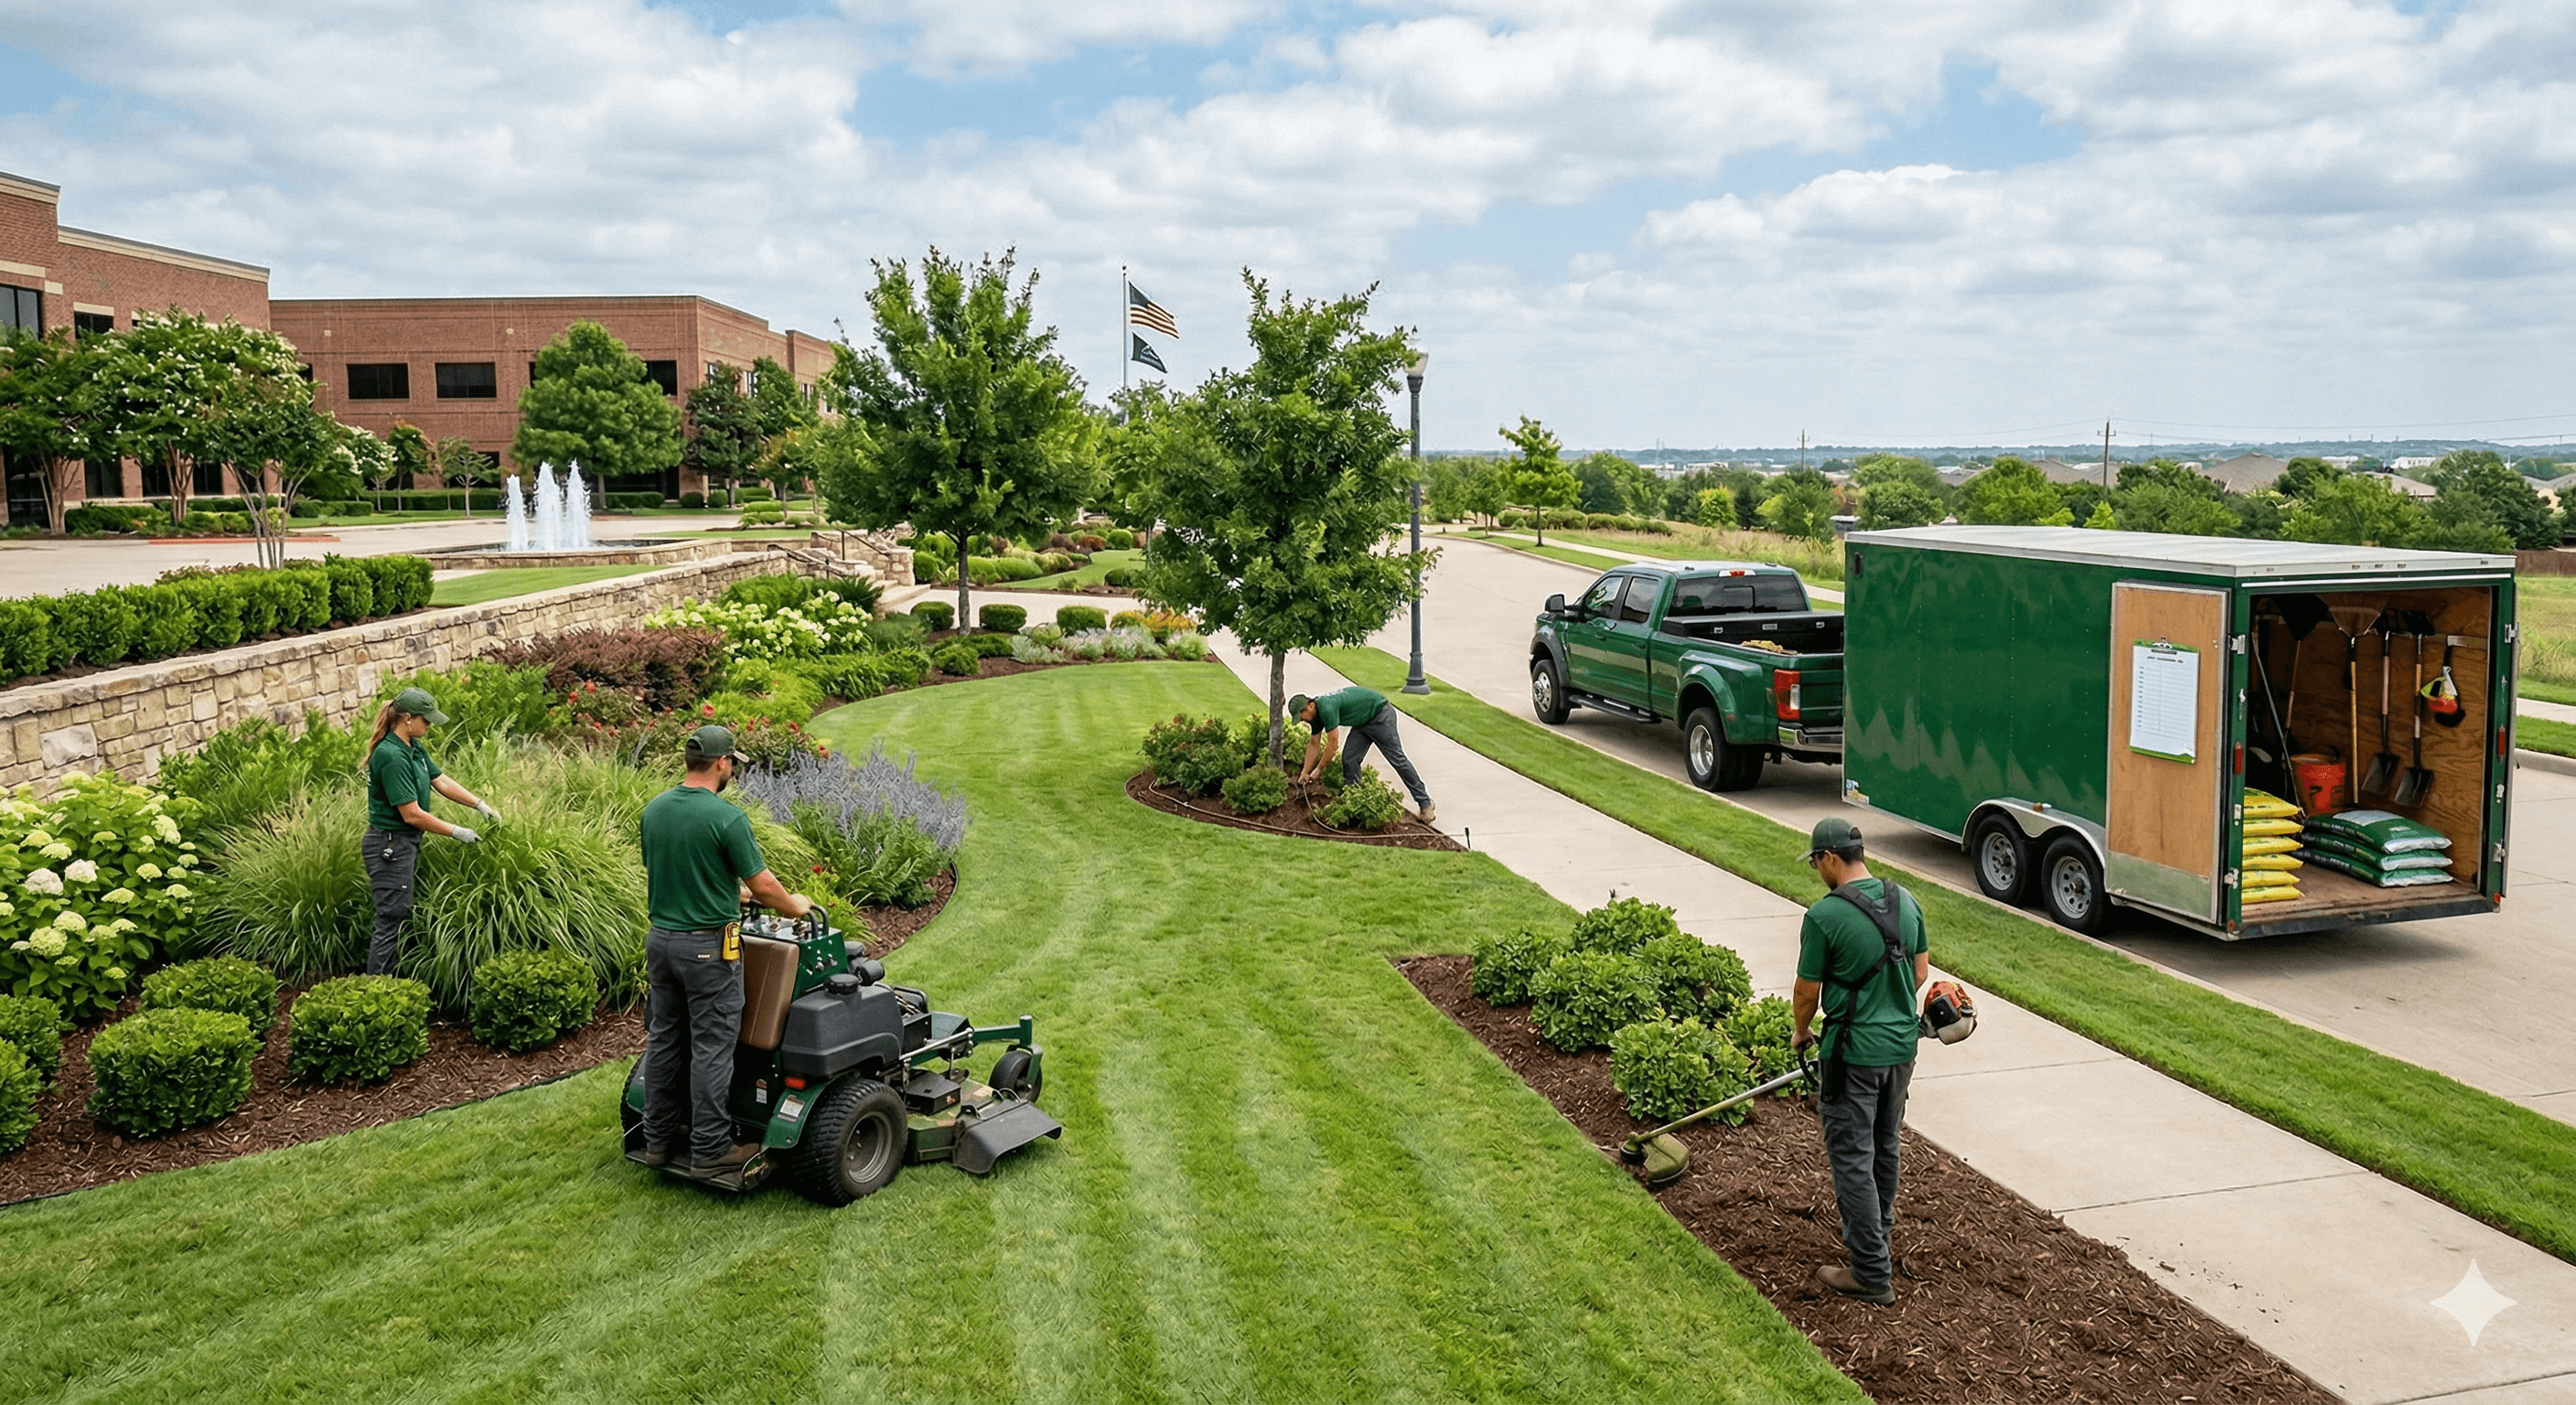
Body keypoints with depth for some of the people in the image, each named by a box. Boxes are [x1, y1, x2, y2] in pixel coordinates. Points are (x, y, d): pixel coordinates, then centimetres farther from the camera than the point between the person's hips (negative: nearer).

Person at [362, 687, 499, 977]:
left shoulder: (413, 748, 8)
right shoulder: (391, 756, -22)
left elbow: (442, 781, 14)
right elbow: (412, 814, -22)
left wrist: (480, 805, 6)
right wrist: (457, 833, -14)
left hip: (405, 845, 10)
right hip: (390, 847, -10)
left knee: (401, 919, 14)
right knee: (390, 923, -5)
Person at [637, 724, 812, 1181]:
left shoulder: (654, 810, 3)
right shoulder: (726, 817, -18)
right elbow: (763, 885, -14)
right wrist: (794, 906, 7)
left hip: (661, 938, 7)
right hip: (707, 946, -7)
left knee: (664, 1040, 16)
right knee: (711, 1048, 0)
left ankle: (660, 1138, 26)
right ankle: (710, 1150, 6)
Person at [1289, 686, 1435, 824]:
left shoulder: (1326, 708, -29)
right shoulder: (1316, 712, 1)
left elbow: (1333, 745, -24)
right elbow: (1314, 744, 13)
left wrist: (1318, 770, -13)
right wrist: (1305, 773, 12)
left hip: (1380, 715, -9)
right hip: (1363, 721, 9)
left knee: (1397, 758, -9)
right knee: (1349, 760, -1)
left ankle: (1425, 803, -4)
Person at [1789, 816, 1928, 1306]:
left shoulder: (1824, 915, -19)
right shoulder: (1905, 900, 2)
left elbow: (1807, 992, -10)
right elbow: (1921, 971, 12)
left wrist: (1801, 1032, 9)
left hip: (1854, 1053, -7)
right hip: (1902, 1045, 7)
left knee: (1852, 1158, 1)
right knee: (1884, 1144, 25)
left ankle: (1872, 1274, 3)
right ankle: (1878, 1231, 45)